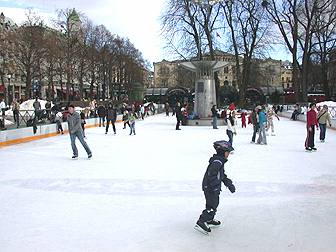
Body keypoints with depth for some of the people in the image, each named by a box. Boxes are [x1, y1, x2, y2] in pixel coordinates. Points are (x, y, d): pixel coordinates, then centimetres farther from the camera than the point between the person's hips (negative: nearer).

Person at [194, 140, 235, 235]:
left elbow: (222, 175, 23)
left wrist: (229, 183, 21)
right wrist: (216, 186, -29)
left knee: (215, 203, 23)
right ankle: (201, 223, -11)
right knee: (211, 206, -11)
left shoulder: (220, 161, 14)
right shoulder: (217, 162, -21)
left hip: (214, 188, 11)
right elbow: (211, 175, -29)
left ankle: (209, 220, 39)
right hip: (210, 188, -11)